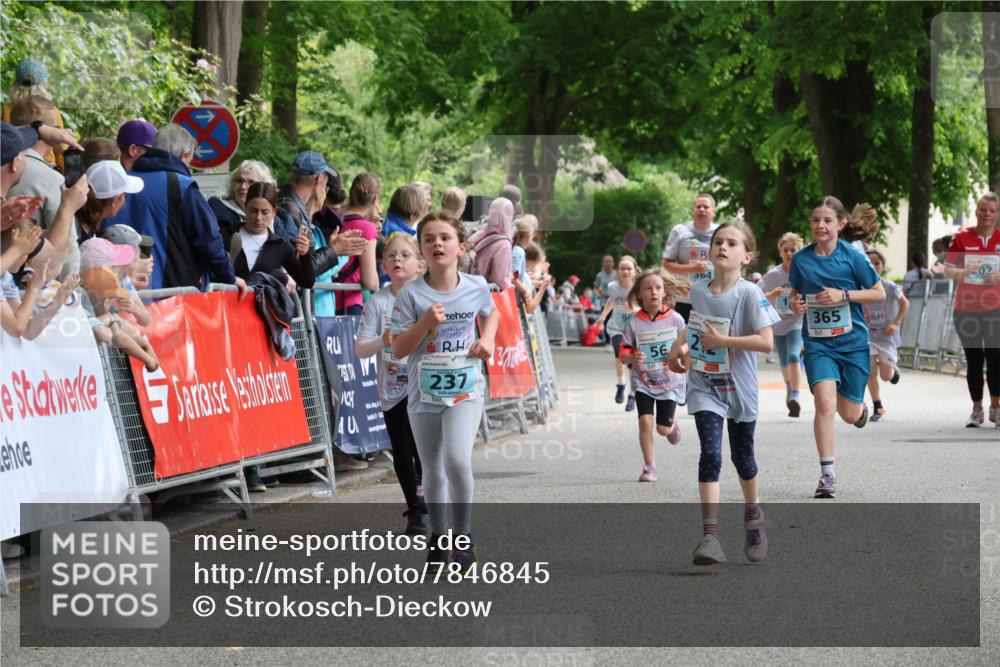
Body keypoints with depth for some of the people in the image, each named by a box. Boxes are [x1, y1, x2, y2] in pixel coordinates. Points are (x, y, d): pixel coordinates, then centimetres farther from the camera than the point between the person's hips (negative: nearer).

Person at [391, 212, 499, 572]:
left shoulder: (476, 287, -2)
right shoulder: (410, 295, -8)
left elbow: (491, 312, 22)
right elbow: (399, 349, -8)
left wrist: (487, 339, 2)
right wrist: (425, 323, -22)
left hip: (465, 390, -1)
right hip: (424, 393, 1)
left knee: (457, 459, -21)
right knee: (433, 471, 11)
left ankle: (464, 537, -6)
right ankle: (437, 536, 29)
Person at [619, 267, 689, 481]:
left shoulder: (675, 319, -7)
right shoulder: (634, 323, -9)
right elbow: (623, 353, -5)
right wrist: (632, 358, -27)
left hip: (669, 381, 0)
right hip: (643, 381, 0)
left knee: (663, 428, 2)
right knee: (645, 421, -15)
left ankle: (673, 425, 42)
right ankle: (649, 467, 0)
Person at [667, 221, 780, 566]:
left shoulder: (750, 293, -14)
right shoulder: (697, 290, 1)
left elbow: (767, 341, -21)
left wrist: (722, 341, -23)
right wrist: (680, 345, 3)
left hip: (739, 388, -2)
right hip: (705, 386, 2)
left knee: (742, 457, 14)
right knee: (710, 454, -15)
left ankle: (753, 520, 41)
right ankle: (709, 535, -21)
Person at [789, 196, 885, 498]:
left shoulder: (852, 256, -7)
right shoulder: (801, 259, 1)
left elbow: (879, 293, -3)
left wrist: (843, 295, -15)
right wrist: (795, 304, -7)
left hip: (852, 341, -1)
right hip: (817, 342, 1)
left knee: (850, 414, 5)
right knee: (824, 403, -19)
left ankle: (860, 406, 45)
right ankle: (827, 473, -12)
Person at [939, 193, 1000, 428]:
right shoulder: (962, 238, 2)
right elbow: (948, 269, 3)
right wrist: (964, 272, -18)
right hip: (966, 309, 0)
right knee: (973, 360, 4)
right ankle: (977, 410, 12)